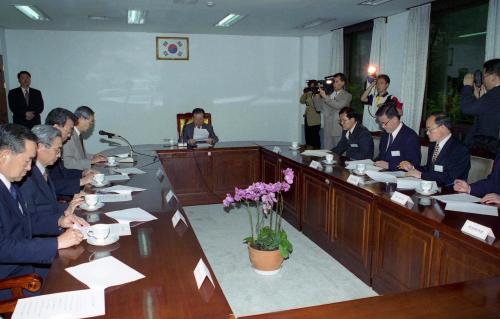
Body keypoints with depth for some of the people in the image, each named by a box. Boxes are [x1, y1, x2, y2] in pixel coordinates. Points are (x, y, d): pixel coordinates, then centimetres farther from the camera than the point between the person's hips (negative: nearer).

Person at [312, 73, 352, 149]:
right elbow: (319, 108, 12)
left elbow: (339, 105, -17)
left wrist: (325, 97, -21)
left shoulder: (347, 96, 1)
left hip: (339, 131, -4)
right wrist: (316, 96, -1)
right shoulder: (328, 94, 16)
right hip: (327, 131, 4)